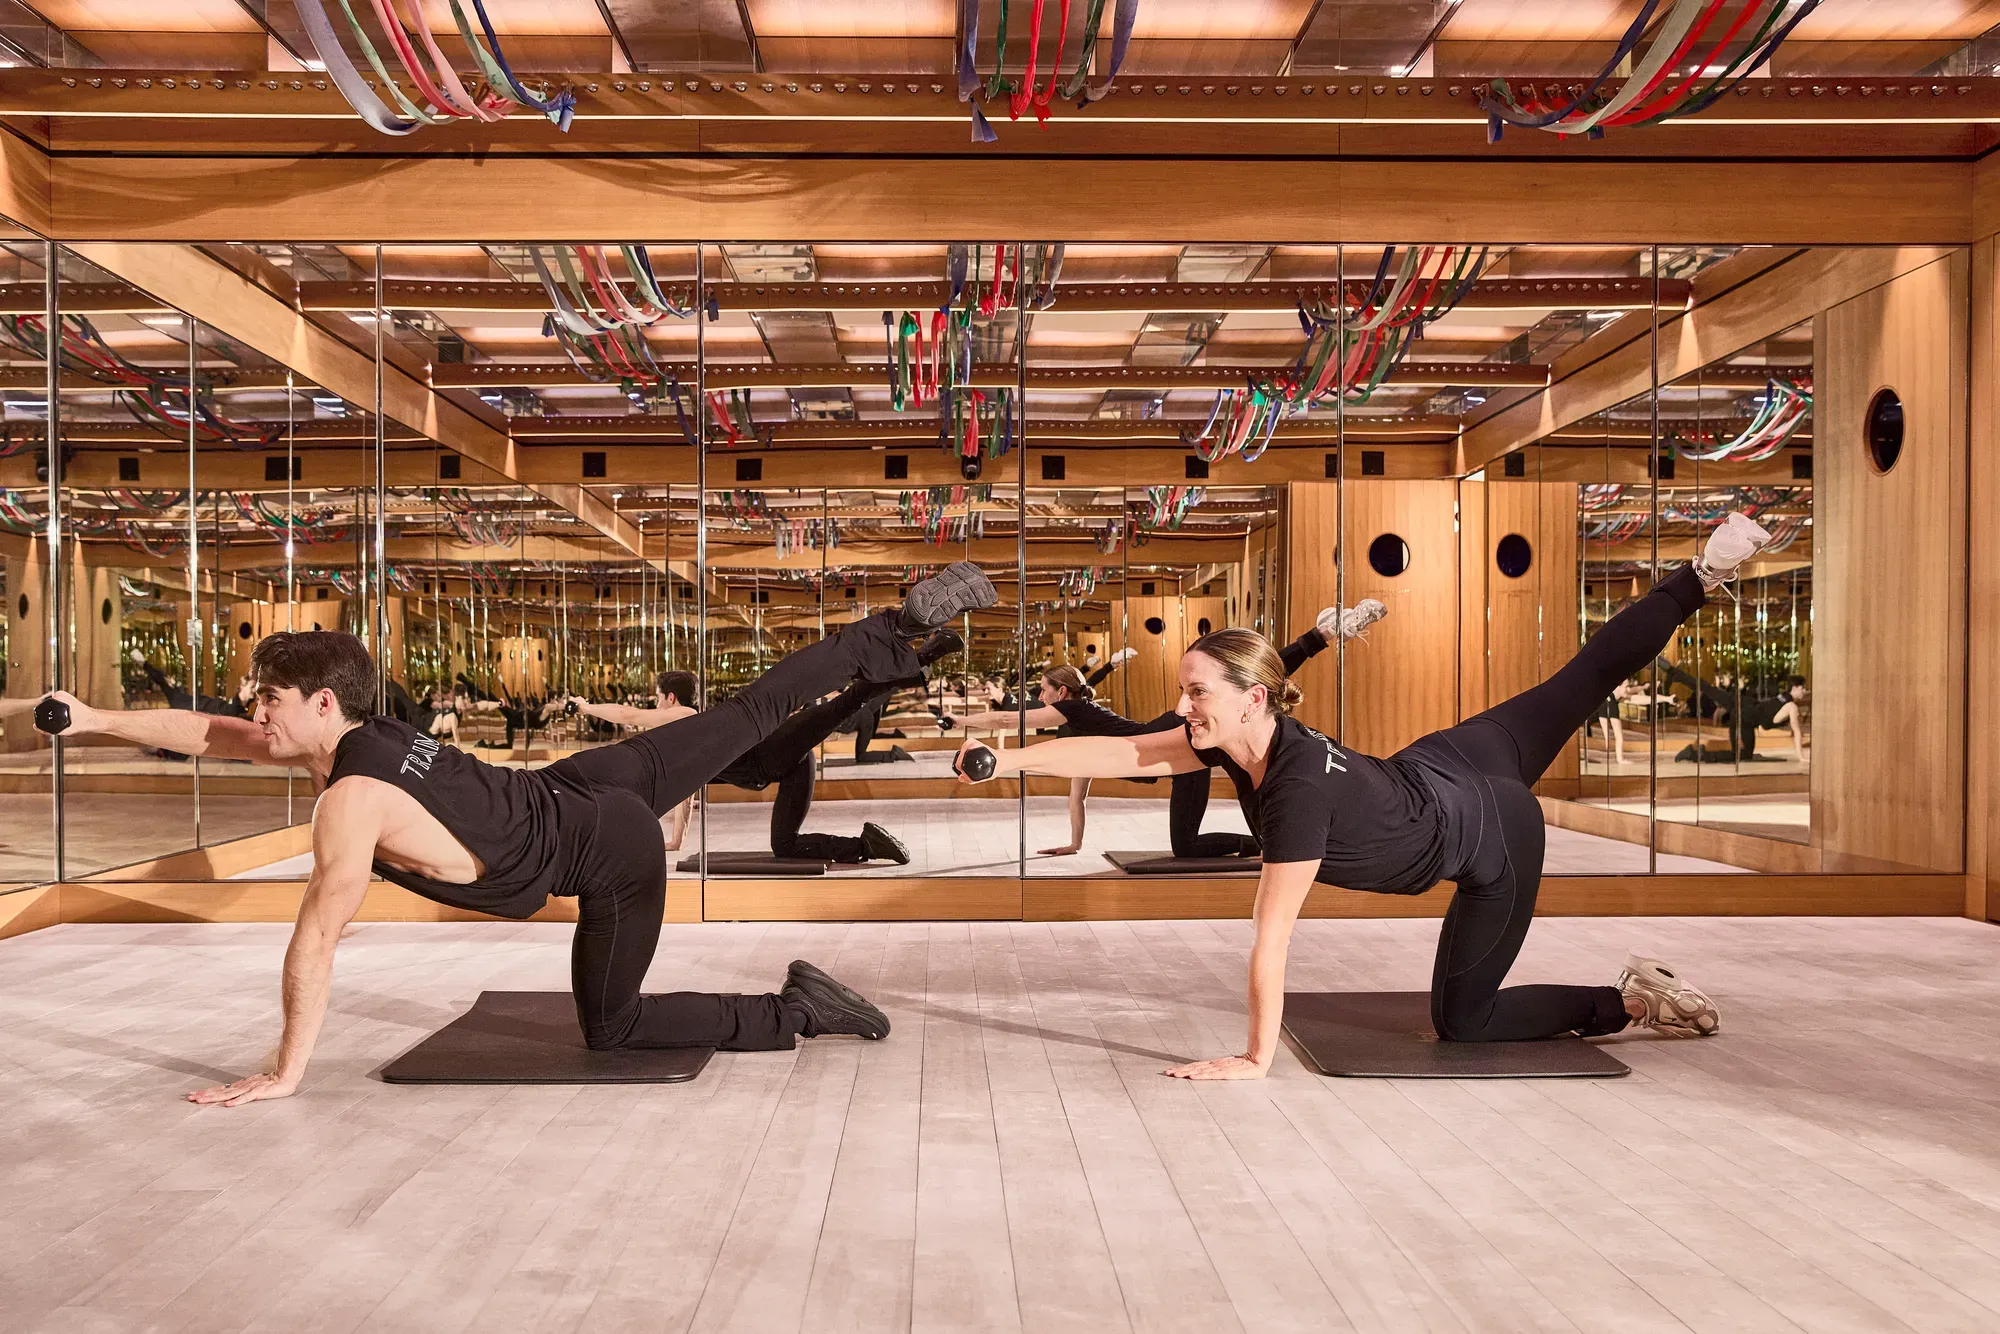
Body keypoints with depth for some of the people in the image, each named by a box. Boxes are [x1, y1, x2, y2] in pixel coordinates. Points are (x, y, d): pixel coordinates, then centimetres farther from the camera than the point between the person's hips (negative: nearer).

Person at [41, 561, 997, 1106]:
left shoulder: (351, 800, -20)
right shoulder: (364, 732, 2)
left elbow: (316, 941, -21)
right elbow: (208, 734, 17)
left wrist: (284, 1075, -14)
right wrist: (97, 719, 18)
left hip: (614, 859, -8)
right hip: (598, 784, 8)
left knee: (613, 1029, 6)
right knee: (756, 710, 16)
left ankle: (799, 1011, 3)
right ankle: (909, 624, 20)